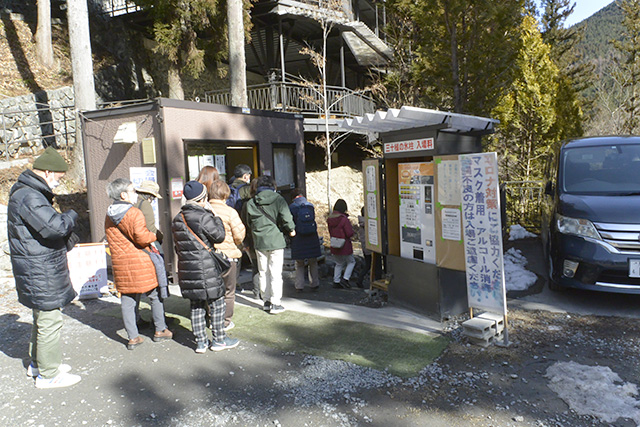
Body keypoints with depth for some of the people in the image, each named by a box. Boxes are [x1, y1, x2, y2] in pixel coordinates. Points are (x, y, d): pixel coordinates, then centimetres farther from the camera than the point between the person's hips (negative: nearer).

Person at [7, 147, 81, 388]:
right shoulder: (28, 197, -21)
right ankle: (48, 374, 11)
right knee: (49, 321, -1)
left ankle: (37, 363, 39)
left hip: (39, 270, 11)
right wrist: (71, 216, -11)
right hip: (40, 273, -11)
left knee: (42, 317, 23)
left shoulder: (29, 193, 14)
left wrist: (67, 236, 5)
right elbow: (55, 227, -32)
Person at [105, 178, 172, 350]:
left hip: (120, 263, 7)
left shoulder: (109, 216, 11)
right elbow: (141, 237, -22)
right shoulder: (134, 213, -14)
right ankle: (160, 331, 19)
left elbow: (113, 239, 15)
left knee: (127, 300, 9)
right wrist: (154, 236, -4)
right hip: (140, 262, -7)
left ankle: (133, 337, 15)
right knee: (155, 296, 9)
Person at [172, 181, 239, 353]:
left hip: (186, 268, 7)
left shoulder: (177, 219, 9)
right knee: (216, 303, 7)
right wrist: (217, 219, 3)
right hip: (205, 269, -7)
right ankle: (219, 339, 16)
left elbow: (177, 246, 15)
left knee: (196, 306, 14)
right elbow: (219, 236, -9)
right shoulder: (203, 217, -16)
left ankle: (200, 342, 20)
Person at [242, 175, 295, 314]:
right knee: (276, 273, 2)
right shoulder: (278, 199, -9)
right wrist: (291, 230, 2)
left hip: (259, 242, 3)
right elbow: (286, 218, -15)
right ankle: (276, 304, 5)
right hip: (276, 241, -3)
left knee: (263, 272, 14)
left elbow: (246, 222, 12)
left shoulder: (250, 203, 2)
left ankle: (266, 301, 23)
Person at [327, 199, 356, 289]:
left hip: (334, 247, 6)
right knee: (351, 262, 15)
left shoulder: (329, 219, 0)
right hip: (344, 246, -6)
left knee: (339, 264, 22)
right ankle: (345, 279, 3)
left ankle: (336, 282, 21)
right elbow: (350, 233, -19)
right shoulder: (344, 219, -20)